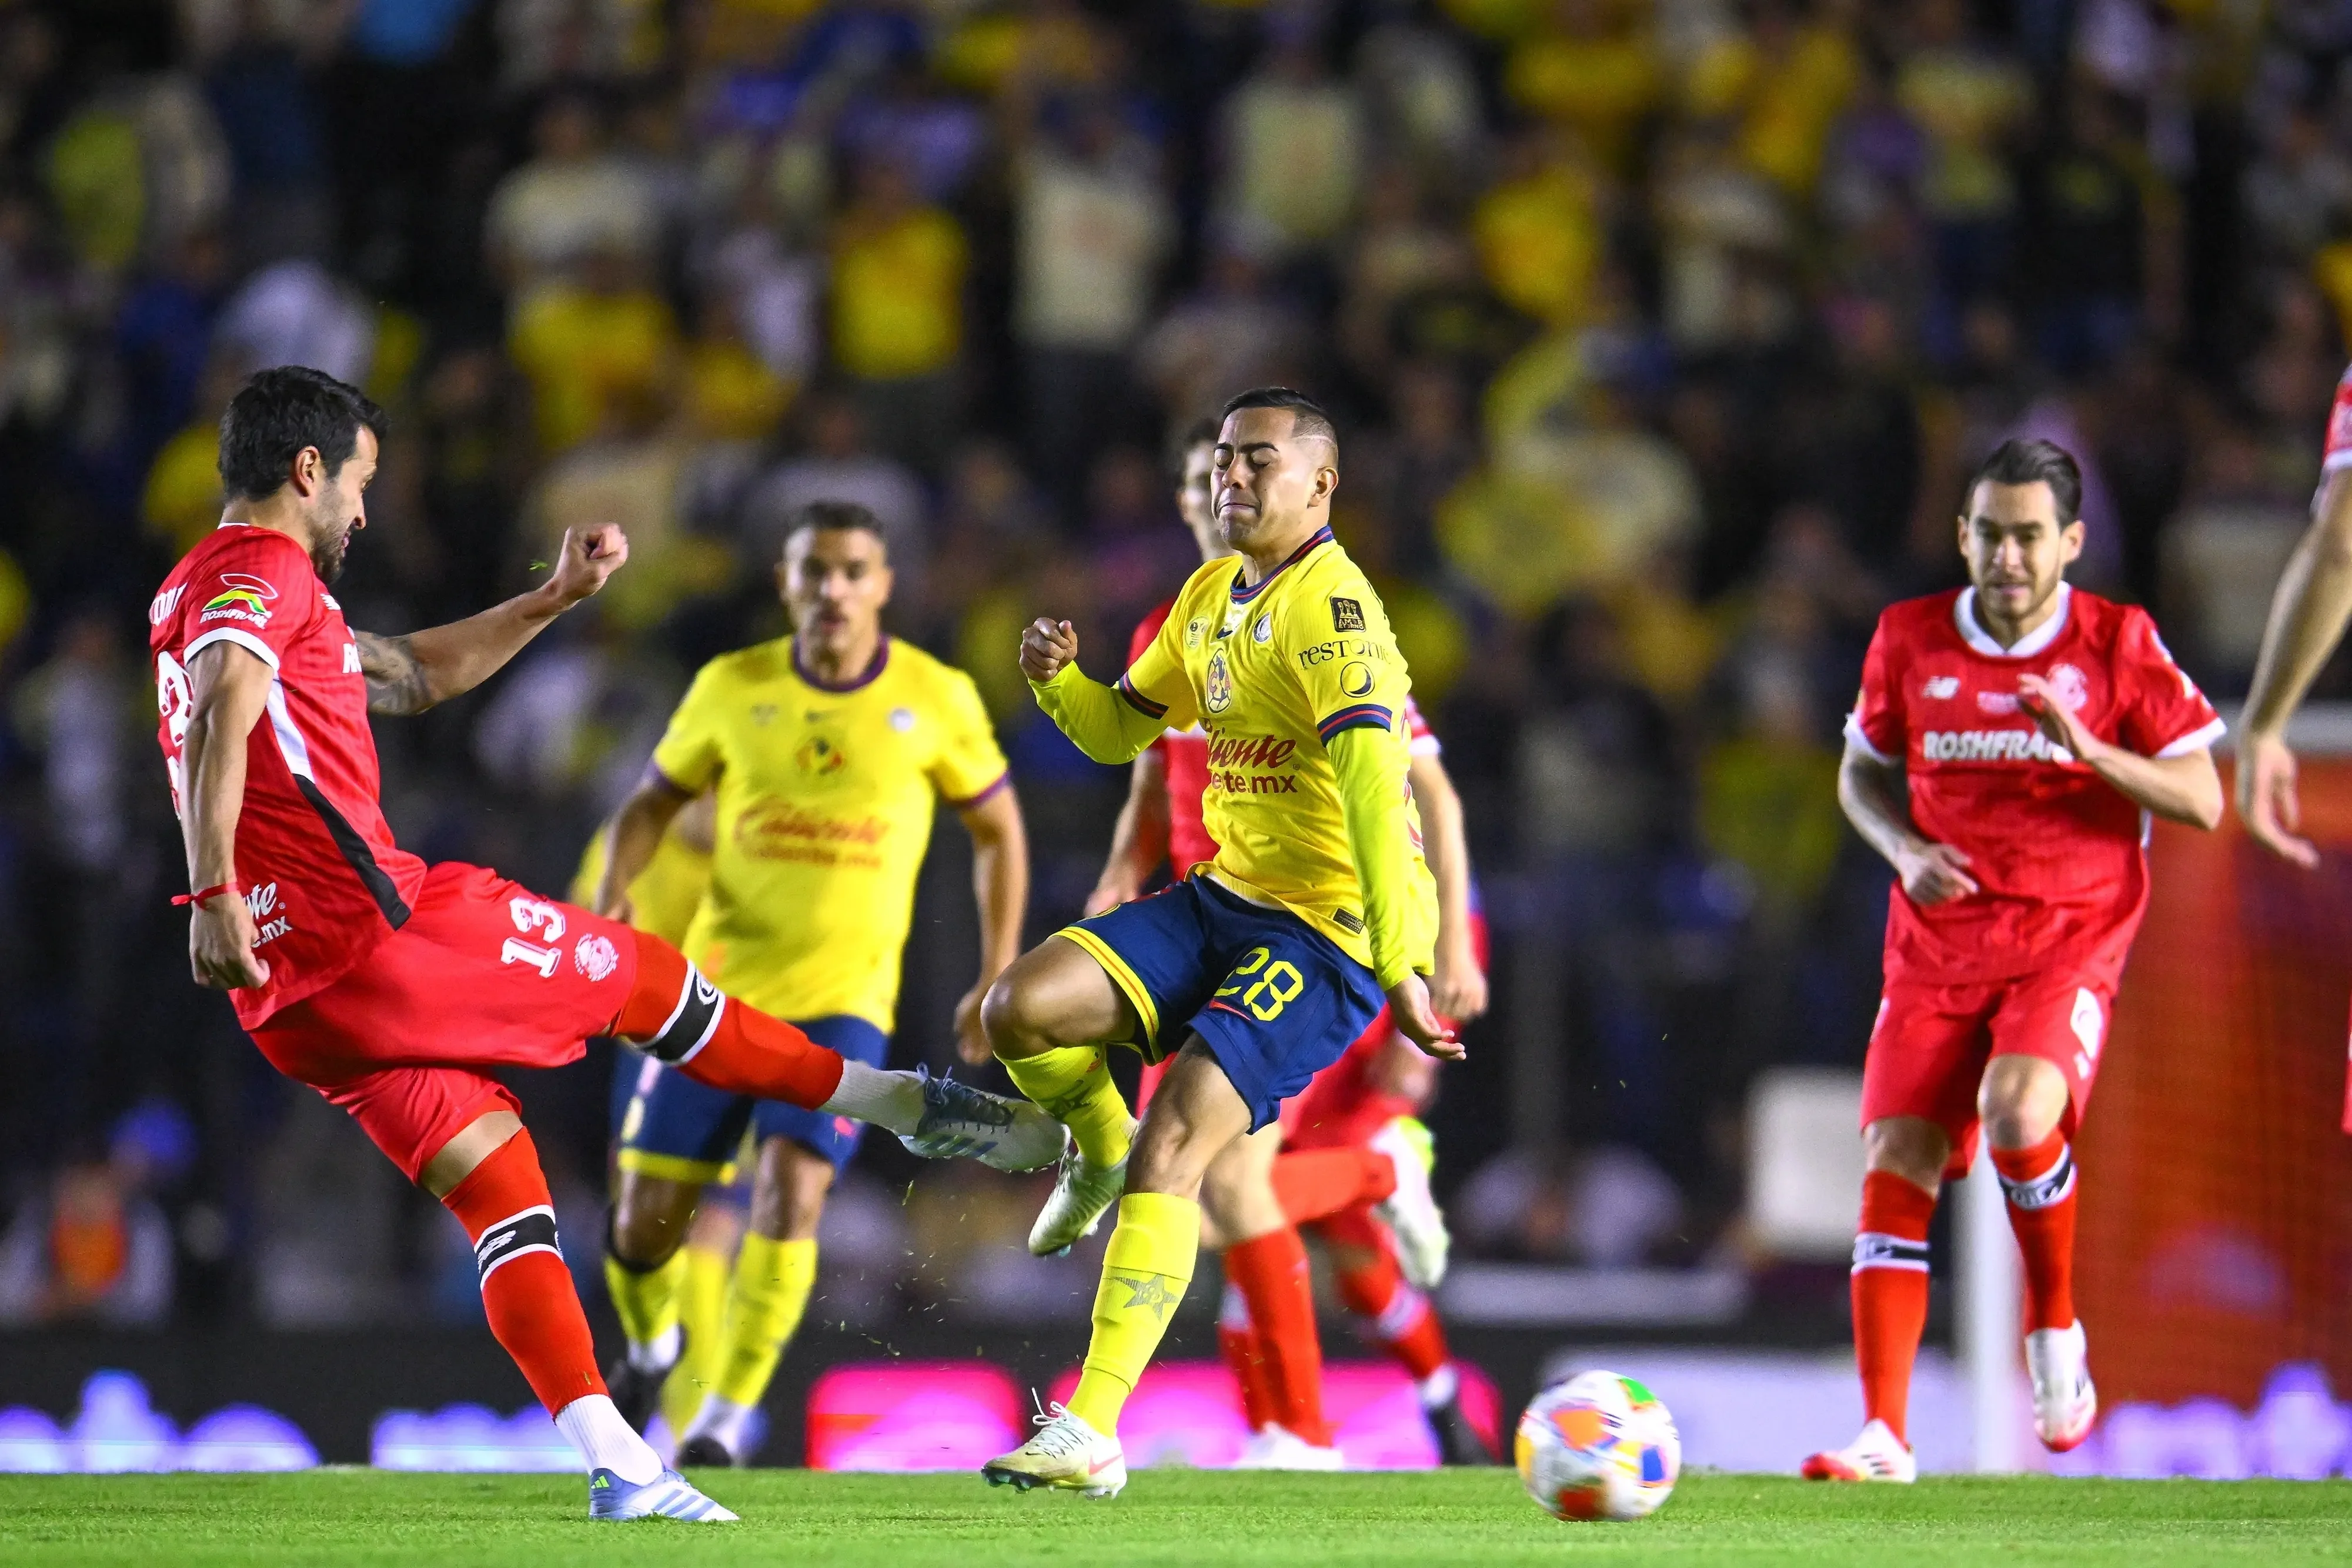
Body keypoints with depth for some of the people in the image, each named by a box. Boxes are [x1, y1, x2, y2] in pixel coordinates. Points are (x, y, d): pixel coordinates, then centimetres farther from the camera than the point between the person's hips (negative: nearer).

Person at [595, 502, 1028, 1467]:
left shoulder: (938, 700, -3)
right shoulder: (732, 688, 0)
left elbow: (998, 832, 9)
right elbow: (653, 803, 12)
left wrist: (998, 980, 5)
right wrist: (610, 909, -5)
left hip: (844, 998, -2)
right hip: (719, 986, 2)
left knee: (792, 1191, -22)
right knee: (647, 1216, 1)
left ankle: (727, 1417, -12)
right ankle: (651, 1345, 34)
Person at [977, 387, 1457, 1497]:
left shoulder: (1330, 609, -18)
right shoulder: (1212, 597, 11)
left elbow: (1375, 785, -28)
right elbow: (1118, 728, 22)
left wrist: (1400, 963, -36)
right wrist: (1058, 678, -2)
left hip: (1330, 935, -8)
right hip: (1226, 901, 8)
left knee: (1171, 1148, -19)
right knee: (1019, 1011, -12)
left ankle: (1091, 1437, -17)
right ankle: (1098, 1152, 21)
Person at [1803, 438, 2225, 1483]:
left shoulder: (2118, 644, -2)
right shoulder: (1909, 640, 4)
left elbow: (2202, 800, -2)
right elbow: (1862, 771, 19)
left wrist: (2091, 751, -18)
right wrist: (1905, 851, -2)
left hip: (2070, 945, -3)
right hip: (1937, 952, 3)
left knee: (2017, 1110, -30)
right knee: (1894, 1164, -12)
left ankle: (2056, 1328, -4)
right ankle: (1883, 1436, -10)